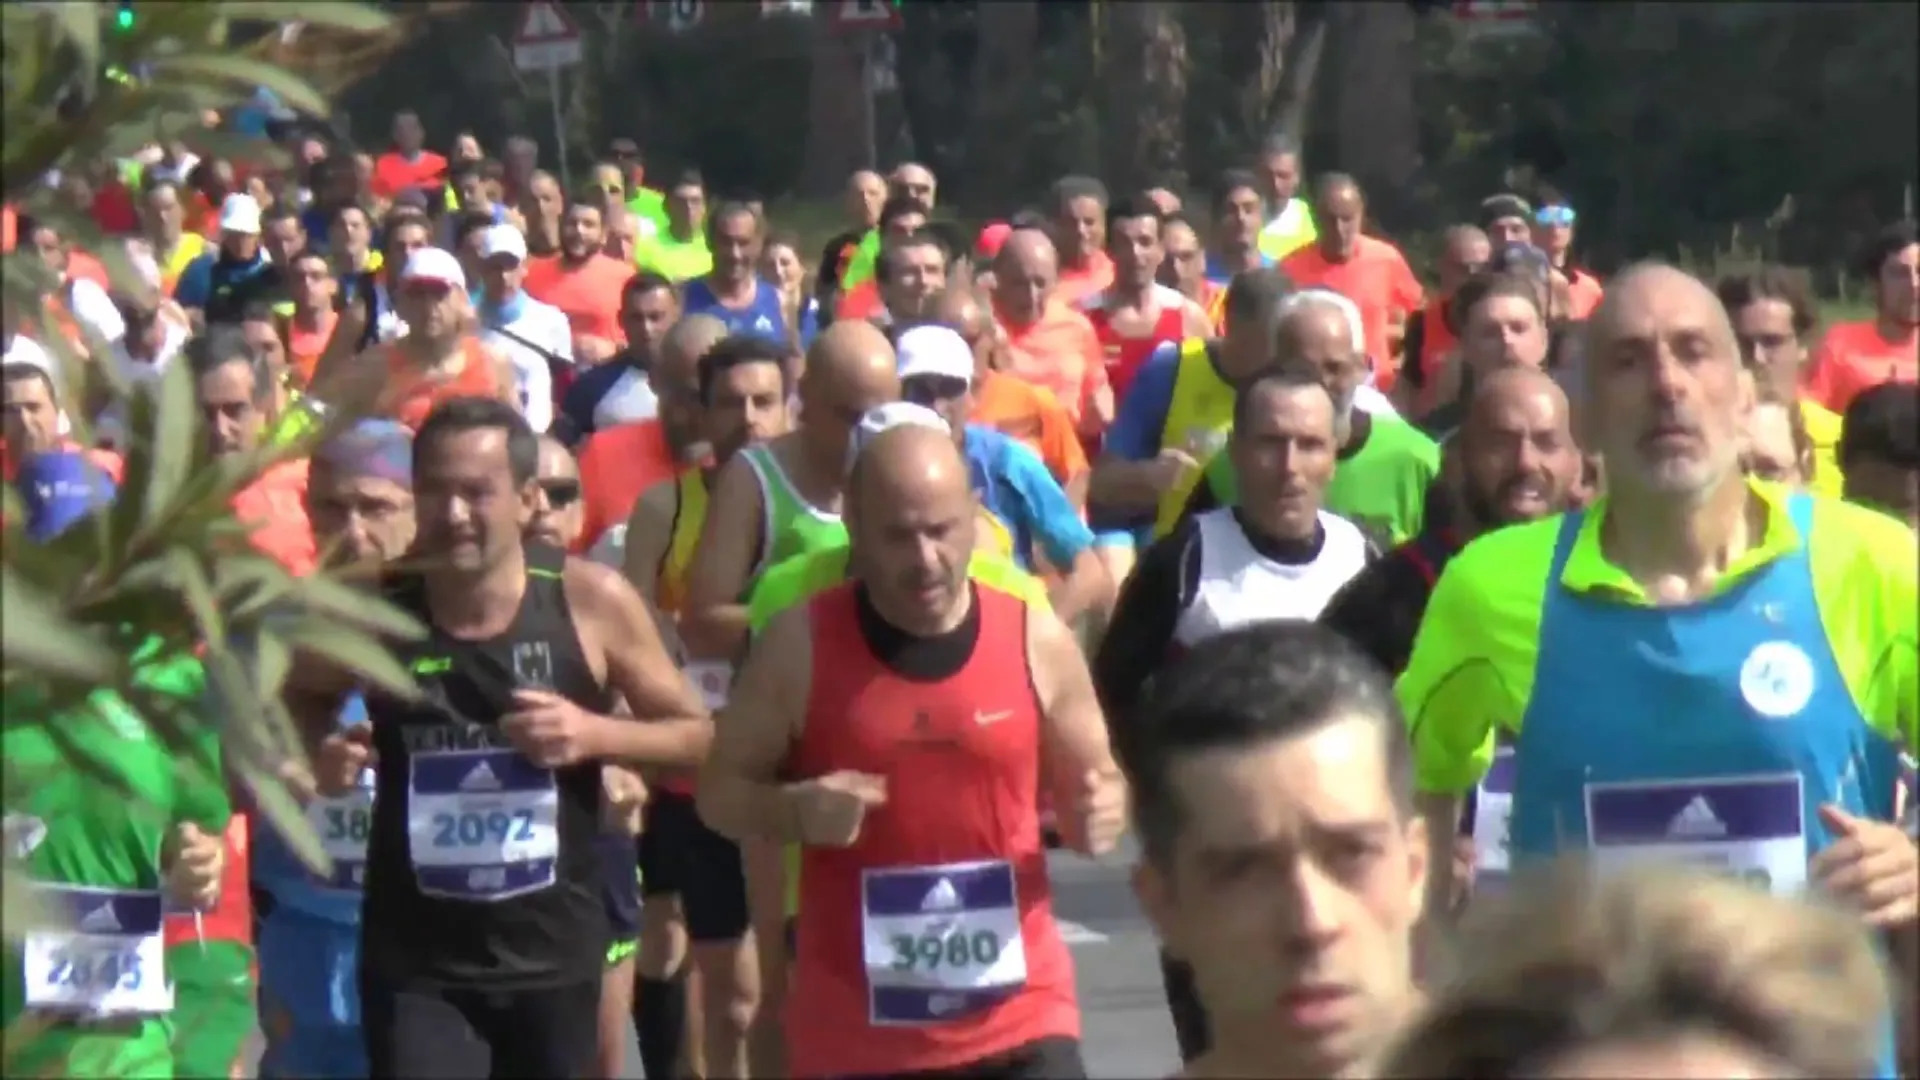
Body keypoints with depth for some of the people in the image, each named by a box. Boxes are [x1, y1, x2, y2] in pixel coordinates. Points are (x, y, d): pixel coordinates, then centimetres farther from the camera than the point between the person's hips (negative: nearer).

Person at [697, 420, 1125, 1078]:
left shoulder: (1036, 639, 0)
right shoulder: (800, 644, -4)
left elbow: (1097, 783, 12)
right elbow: (719, 789, 3)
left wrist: (1097, 814, -12)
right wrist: (795, 809, -18)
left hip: (1016, 1009, 1)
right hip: (854, 1021, 0)